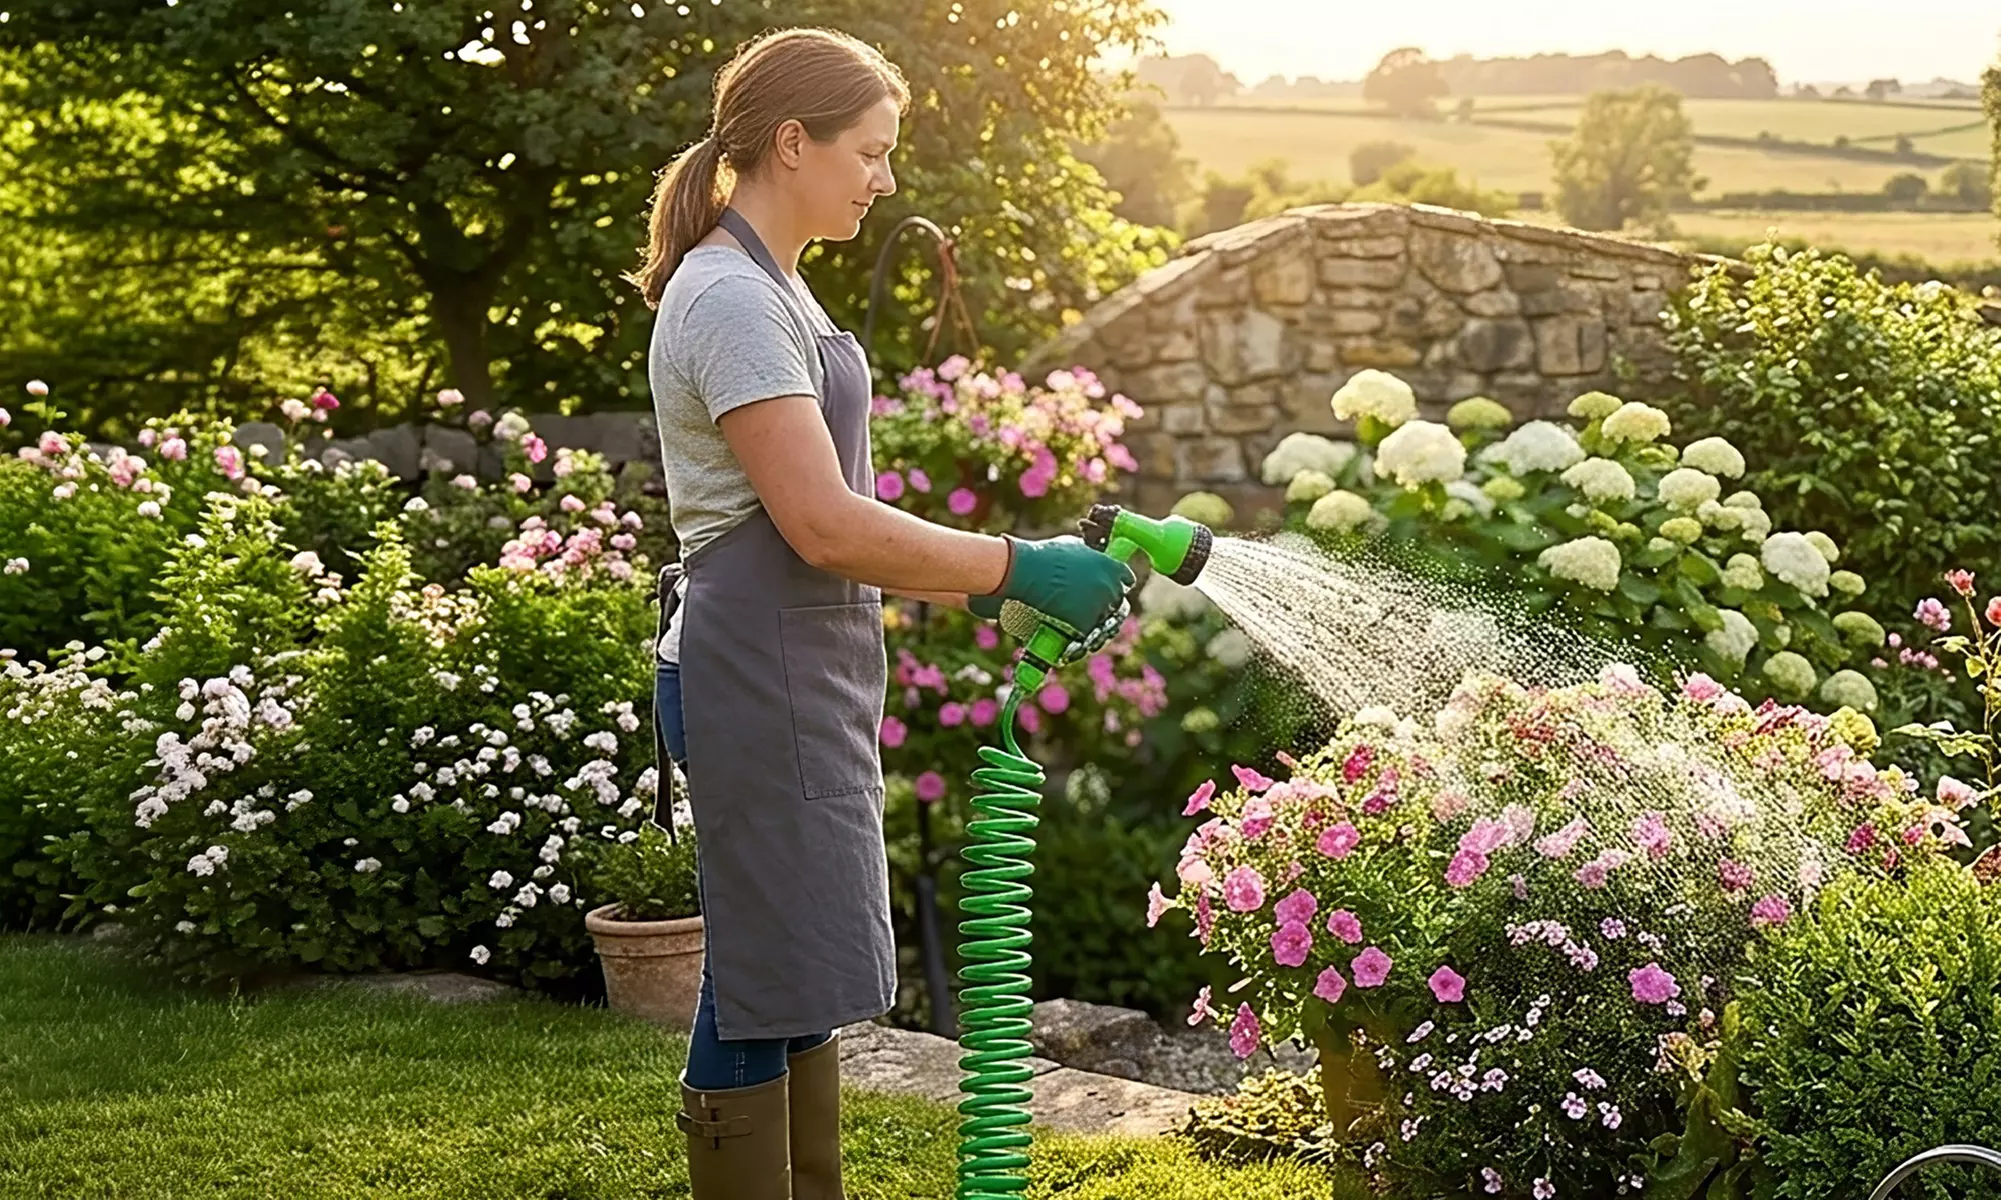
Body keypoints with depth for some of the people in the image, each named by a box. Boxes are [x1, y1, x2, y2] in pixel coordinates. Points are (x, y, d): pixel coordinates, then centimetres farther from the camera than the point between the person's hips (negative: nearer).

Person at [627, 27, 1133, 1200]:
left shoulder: (769, 288, 17)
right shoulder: (731, 297, -16)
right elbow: (822, 525, -22)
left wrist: (985, 580, 14)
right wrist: (1014, 566, -16)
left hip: (806, 675, 11)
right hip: (760, 677, -11)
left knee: (801, 983, 15)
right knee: (767, 985, -5)